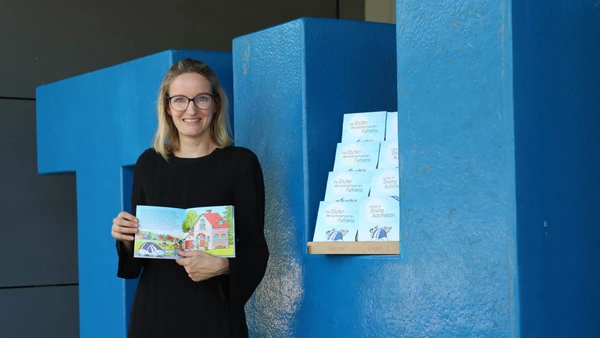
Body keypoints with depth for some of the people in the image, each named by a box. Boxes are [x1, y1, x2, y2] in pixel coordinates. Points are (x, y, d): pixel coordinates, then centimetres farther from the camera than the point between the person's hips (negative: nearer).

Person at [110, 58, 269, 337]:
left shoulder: (241, 162, -5)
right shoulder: (149, 162, 6)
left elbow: (254, 249, -5)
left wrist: (222, 266, -23)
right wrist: (126, 238, -7)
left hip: (214, 313, -3)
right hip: (154, 310, 3)